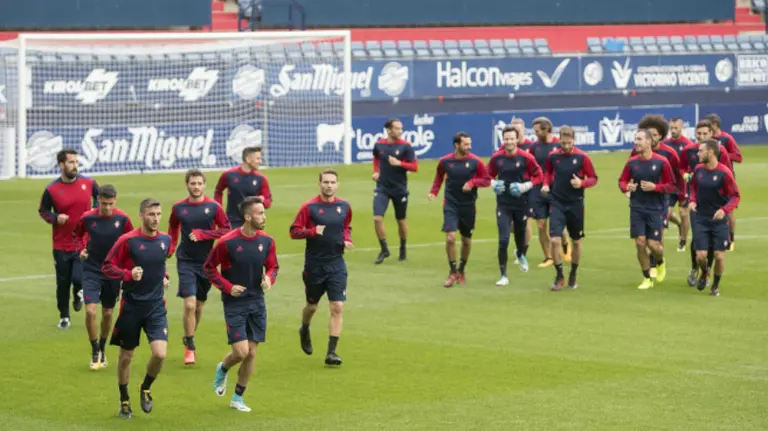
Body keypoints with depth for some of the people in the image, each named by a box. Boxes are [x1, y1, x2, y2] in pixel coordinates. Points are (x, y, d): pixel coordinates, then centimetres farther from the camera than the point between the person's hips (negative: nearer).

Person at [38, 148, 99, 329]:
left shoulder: (88, 183, -4)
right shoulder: (51, 190, -8)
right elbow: (43, 211, 4)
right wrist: (55, 218, -15)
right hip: (61, 245, 0)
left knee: (78, 278, -13)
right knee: (63, 284, 8)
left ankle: (78, 292, 25)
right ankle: (64, 317, 28)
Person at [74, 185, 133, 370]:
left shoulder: (122, 219, -10)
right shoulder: (87, 217, -9)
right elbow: (78, 234, 12)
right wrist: (81, 249, -6)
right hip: (92, 271, -1)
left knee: (107, 313, 11)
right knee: (90, 310, -14)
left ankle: (102, 350, 34)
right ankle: (95, 352, 3)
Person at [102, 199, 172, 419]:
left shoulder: (165, 239, 2)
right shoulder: (128, 240, -12)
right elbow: (107, 266, -8)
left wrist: (164, 276, 9)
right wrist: (128, 274, -22)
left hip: (156, 306, 2)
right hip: (131, 306, -2)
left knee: (160, 353, -14)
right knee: (126, 356, 10)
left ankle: (145, 389, 14)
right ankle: (124, 400, 30)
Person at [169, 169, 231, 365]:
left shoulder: (213, 207, -4)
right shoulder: (179, 208, 1)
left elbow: (226, 230, -5)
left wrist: (202, 234, -15)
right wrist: (170, 247, 4)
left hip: (207, 261, 1)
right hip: (186, 261, -1)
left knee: (199, 305, 13)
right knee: (190, 304, -14)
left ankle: (189, 339, 35)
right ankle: (190, 347, -2)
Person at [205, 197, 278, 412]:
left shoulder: (266, 241, -1)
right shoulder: (227, 242, -14)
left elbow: (273, 267, 12)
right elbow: (209, 267, -2)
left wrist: (269, 278, -11)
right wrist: (228, 286, -12)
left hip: (257, 302, 4)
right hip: (235, 304, -4)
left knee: (251, 353, 5)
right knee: (241, 352, -12)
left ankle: (237, 398, 19)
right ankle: (222, 370, 24)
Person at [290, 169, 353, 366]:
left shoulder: (344, 206, 2)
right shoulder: (309, 207, -9)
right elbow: (294, 231, -8)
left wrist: (347, 239, -1)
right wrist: (313, 231, -24)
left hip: (336, 264, 2)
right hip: (314, 264, -2)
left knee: (337, 308, -9)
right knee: (312, 306, 15)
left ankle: (331, 352, -5)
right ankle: (304, 331, 49)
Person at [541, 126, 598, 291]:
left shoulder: (582, 157, -9)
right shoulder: (553, 156, -2)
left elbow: (593, 179, -3)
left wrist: (582, 183, -22)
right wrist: (546, 184, -1)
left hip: (575, 204, 0)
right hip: (557, 203, 0)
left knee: (576, 241, 12)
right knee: (555, 240, -12)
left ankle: (573, 276, 30)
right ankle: (559, 276, 3)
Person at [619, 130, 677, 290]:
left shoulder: (661, 162, -8)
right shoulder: (632, 162, 2)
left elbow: (671, 186, -4)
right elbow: (622, 181, 11)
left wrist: (654, 187, -18)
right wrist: (627, 187, -11)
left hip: (656, 209, -3)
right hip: (637, 209, 3)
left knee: (653, 244, -6)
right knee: (640, 243, -3)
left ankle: (660, 263, 30)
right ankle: (647, 278, 12)